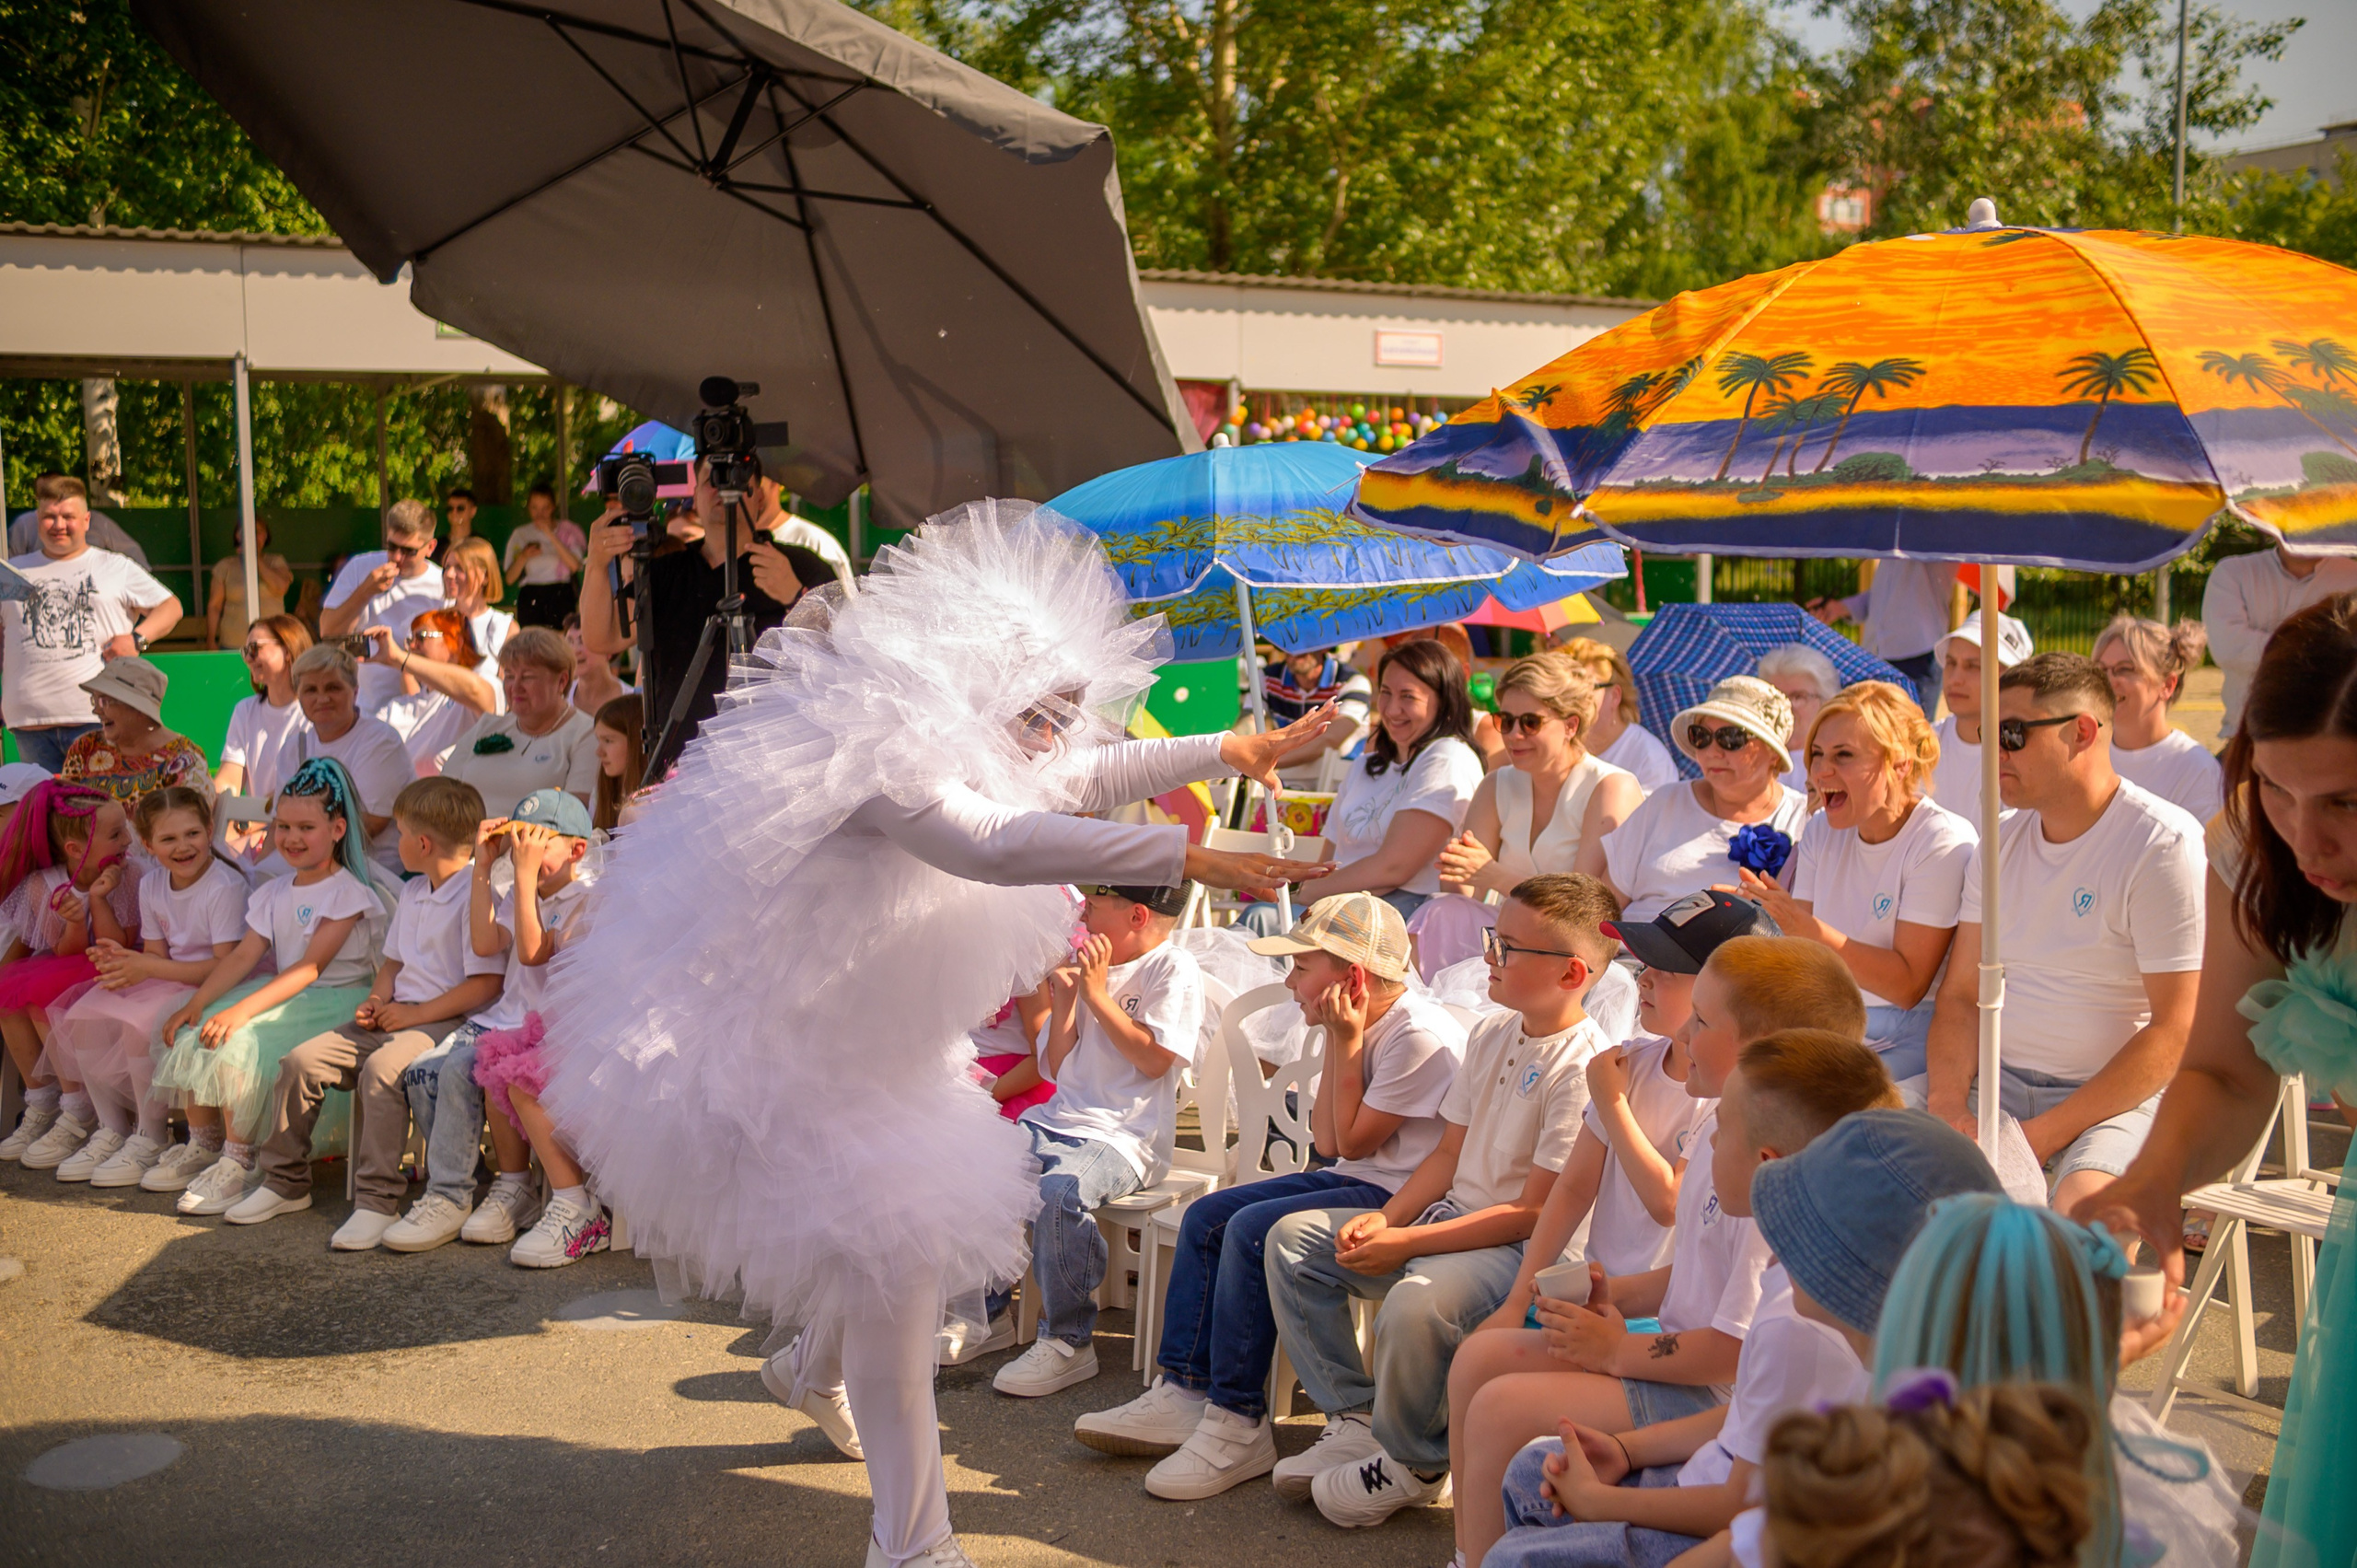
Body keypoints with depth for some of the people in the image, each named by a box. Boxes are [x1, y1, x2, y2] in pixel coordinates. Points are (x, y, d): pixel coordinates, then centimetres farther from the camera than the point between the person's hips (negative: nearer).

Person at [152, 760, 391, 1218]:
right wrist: (195, 1004, -9)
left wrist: (242, 1010, -30)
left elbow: (310, 967, -21)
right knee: (192, 1033, -10)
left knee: (241, 1041, -29)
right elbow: (244, 955, 7)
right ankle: (201, 1145, 5)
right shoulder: (274, 893, 14)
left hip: (334, 1001, -8)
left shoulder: (348, 892, -12)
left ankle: (237, 1164, -19)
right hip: (284, 994, 8)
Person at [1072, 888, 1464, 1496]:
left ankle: (1238, 1424, -17)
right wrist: (1340, 1042, 1)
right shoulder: (1365, 1029, 10)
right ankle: (1184, 1395, 2)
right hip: (1355, 1179, 11)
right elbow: (1328, 1143, 5)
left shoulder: (1420, 1036, -19)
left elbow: (1354, 1140, -16)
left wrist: (1344, 1043, -13)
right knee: (1207, 1216, 3)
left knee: (1253, 1230, -25)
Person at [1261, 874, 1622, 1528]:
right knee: (1293, 1238, 2)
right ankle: (1358, 1417, 5)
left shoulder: (1583, 1067, -19)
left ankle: (1413, 1463, -8)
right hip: (1449, 1215, 9)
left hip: (1520, 1249, -9)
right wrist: (1385, 1218, -5)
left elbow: (1532, 1213, -21)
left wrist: (1406, 1243, -22)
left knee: (1417, 1302, -37)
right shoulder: (1493, 1032, 8)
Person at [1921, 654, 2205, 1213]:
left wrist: (2047, 1134, -17)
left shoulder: (2163, 844, -10)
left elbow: (2177, 1030, -14)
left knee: (2080, 1206, -36)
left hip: (2122, 1094, -6)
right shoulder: (1999, 844, 11)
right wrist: (1948, 1104, -10)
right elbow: (1962, 993, 10)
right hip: (1998, 1082, 6)